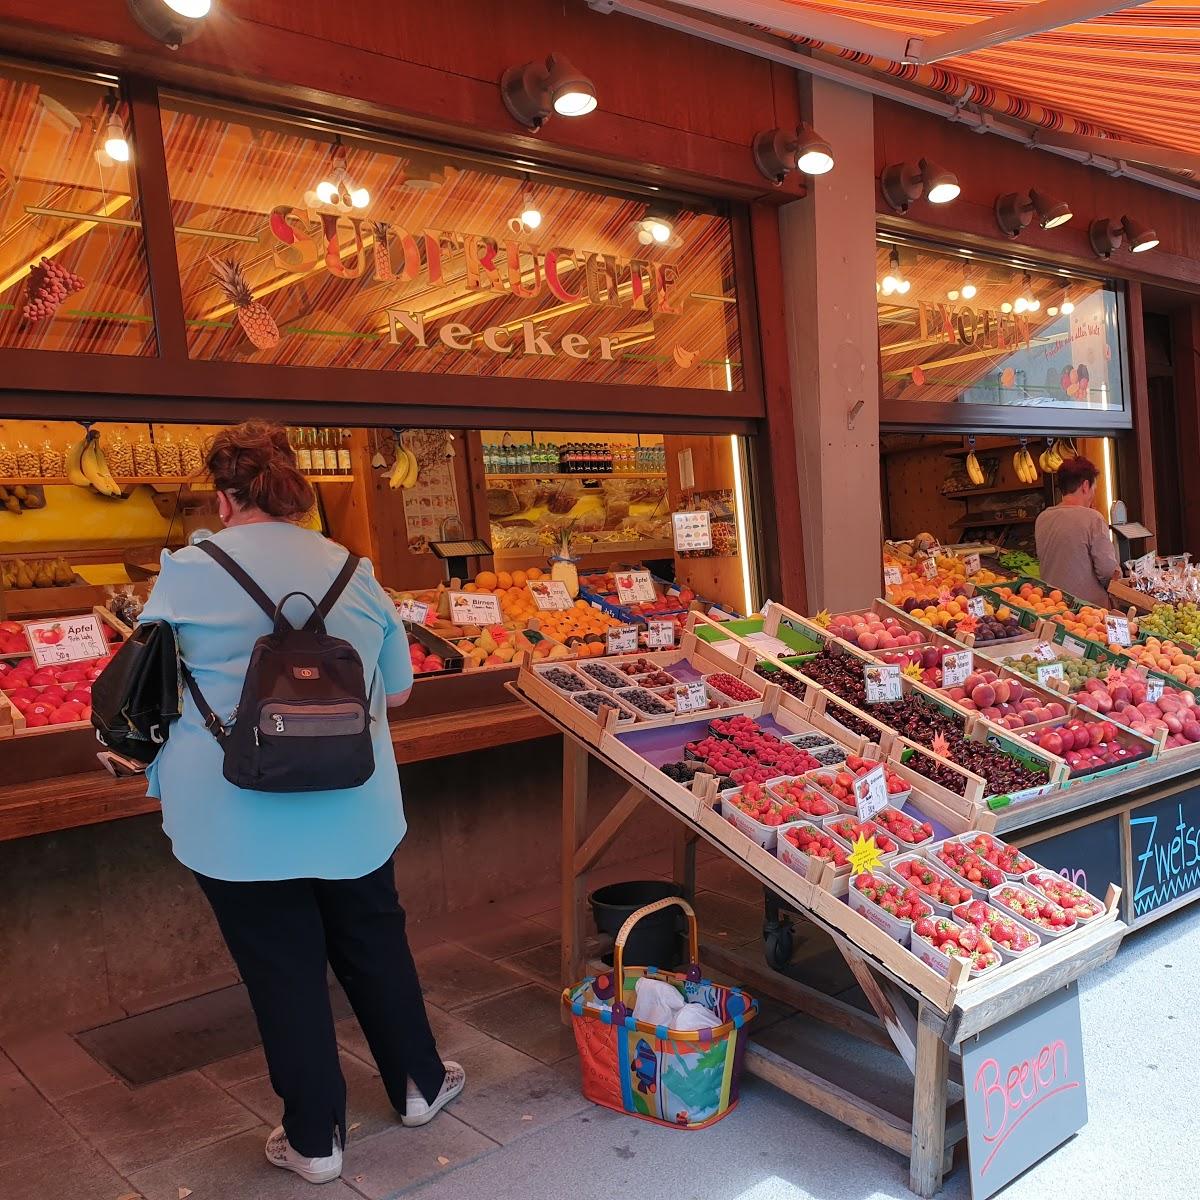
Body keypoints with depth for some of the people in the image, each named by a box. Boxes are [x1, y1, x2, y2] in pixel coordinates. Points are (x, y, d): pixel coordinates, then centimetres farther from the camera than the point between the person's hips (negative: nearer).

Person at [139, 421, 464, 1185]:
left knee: (283, 967, 11)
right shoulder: (354, 572, 0)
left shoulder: (187, 572, -9)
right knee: (375, 942, 20)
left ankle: (314, 1138, 26)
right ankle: (420, 1083, 38)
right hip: (351, 812, 3)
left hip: (235, 820, -2)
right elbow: (397, 691, 8)